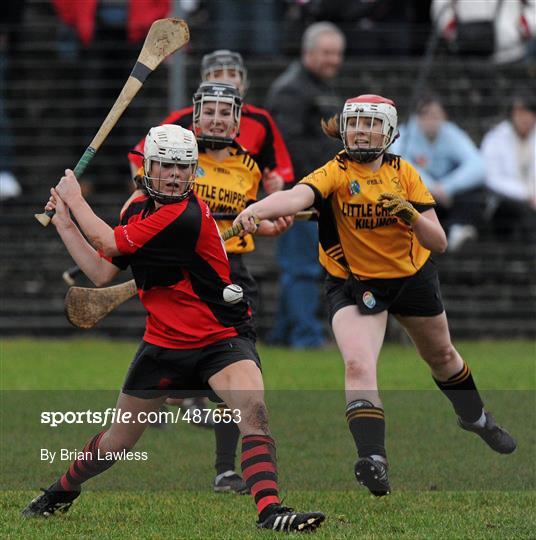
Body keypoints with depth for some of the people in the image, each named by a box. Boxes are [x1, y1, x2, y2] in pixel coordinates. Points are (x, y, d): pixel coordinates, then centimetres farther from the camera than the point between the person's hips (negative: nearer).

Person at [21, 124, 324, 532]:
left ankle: (270, 511, -38)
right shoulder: (139, 210, 4)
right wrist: (64, 223, 6)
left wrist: (76, 199, -2)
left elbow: (109, 243, -18)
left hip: (221, 340, -6)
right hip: (164, 343, 6)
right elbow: (102, 274, 9)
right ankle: (62, 491, 37)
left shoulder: (186, 215, -22)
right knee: (117, 441, 12)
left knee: (253, 409, -32)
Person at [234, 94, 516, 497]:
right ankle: (373, 459, -34)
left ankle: (475, 417, 54)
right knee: (358, 364, -28)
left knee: (441, 355, 26)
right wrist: (257, 210, -65)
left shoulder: (403, 173, -11)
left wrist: (411, 214, -32)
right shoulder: (335, 173, -21)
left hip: (413, 277, 4)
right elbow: (299, 195, -45)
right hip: (353, 283, -4)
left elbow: (438, 242, -12)